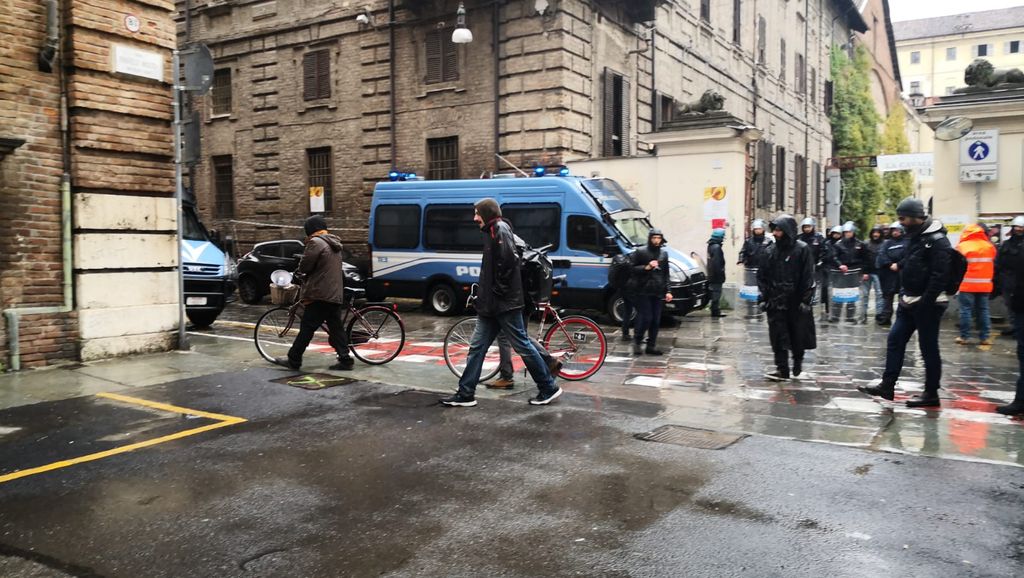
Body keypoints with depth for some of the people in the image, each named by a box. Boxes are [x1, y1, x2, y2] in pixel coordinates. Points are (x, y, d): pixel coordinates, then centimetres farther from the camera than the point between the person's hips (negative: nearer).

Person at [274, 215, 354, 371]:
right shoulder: (334, 243, 19)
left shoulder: (315, 242, -11)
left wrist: (298, 273, 10)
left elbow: (305, 265, -11)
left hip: (320, 295, -8)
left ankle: (293, 360, 6)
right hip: (335, 294, 8)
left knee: (307, 328, -1)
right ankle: (345, 360, 8)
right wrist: (306, 276, 24)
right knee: (336, 328, 10)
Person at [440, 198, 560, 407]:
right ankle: (466, 394, 13)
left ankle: (549, 388, 10)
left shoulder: (500, 230, -12)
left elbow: (507, 262, -24)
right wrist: (485, 294, 13)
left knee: (522, 346, -2)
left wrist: (499, 291, -17)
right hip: (491, 304, 10)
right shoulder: (492, 232, 18)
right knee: (477, 347, 8)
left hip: (505, 304, -10)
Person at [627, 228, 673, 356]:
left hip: (658, 293, 5)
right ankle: (637, 341, 8)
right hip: (643, 291, -5)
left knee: (656, 321, 4)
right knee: (645, 318, -11)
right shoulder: (640, 252, 0)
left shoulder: (664, 254, 16)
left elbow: (666, 274, 18)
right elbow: (631, 268, -4)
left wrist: (667, 291, 10)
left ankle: (651, 346, 13)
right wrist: (646, 267, -17)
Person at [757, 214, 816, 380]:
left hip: (795, 302, -3)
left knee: (798, 334, 10)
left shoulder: (802, 249, -6)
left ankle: (798, 363, 31)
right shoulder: (772, 250, 6)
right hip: (776, 301, 3)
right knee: (778, 336, -1)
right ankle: (782, 369, 4)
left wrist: (805, 300, -12)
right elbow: (763, 275, 10)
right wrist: (763, 296, 3)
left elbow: (808, 278, -7)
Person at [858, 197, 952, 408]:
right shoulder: (914, 236, 12)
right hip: (909, 301, 9)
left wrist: (925, 302, -22)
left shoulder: (936, 240, -16)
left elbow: (940, 275, -22)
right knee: (895, 340, 8)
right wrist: (904, 293, 15)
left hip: (927, 304, -9)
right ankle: (887, 385, 13)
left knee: (928, 347, 0)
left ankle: (931, 394, 9)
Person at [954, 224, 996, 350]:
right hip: (985, 285, 4)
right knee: (983, 310, 9)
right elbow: (994, 265, 16)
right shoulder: (990, 246, 7)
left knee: (966, 310, 2)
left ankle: (964, 337, 4)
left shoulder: (962, 246, -8)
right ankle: (984, 338, 9)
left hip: (967, 285, -4)